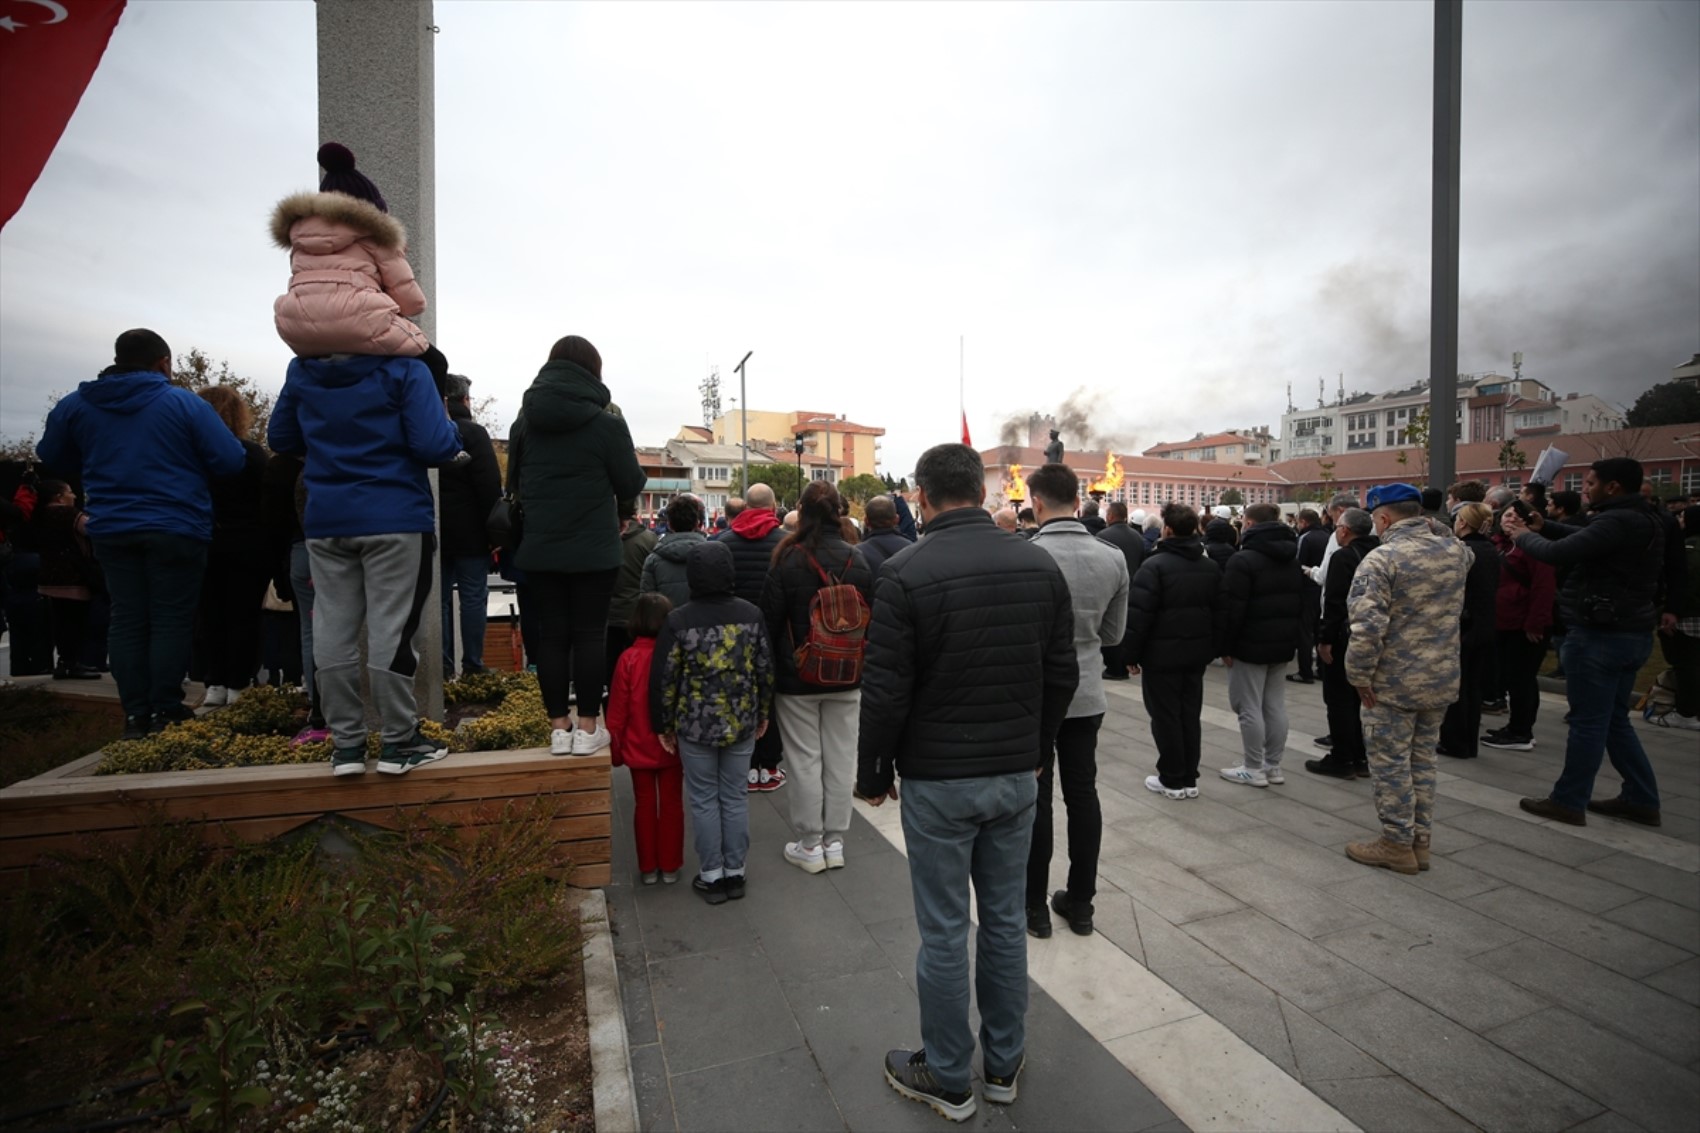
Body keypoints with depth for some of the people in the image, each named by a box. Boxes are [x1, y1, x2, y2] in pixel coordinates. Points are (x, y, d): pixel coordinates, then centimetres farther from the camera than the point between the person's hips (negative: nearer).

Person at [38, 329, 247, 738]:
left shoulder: (74, 405, 6)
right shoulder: (185, 403, -8)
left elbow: (52, 458, 17)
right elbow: (231, 461, -12)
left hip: (111, 531, 4)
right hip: (175, 529, -4)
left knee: (126, 620, 9)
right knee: (171, 621, 1)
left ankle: (136, 715, 12)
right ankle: (164, 712, 3)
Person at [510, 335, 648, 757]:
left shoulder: (525, 420, 7)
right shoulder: (606, 423, -8)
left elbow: (514, 482, 15)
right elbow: (631, 485, -1)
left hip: (540, 549, 4)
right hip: (594, 550, -3)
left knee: (550, 634, 8)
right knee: (589, 633, 3)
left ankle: (559, 727, 13)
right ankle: (588, 728, 8)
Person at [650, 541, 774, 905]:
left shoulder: (678, 621, -12)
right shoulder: (751, 614, -6)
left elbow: (663, 679, -8)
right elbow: (766, 669, 1)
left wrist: (662, 725, 5)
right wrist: (763, 713, 14)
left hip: (695, 727, -2)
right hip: (742, 724, 2)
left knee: (704, 800, 12)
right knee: (735, 797, 14)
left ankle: (712, 876, 21)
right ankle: (735, 873, 25)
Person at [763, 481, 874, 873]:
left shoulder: (788, 560, -13)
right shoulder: (857, 561, -3)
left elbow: (770, 620, -8)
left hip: (797, 678, -3)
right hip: (846, 678, 3)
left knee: (805, 760, 7)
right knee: (840, 758, 12)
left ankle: (810, 846, 18)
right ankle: (834, 842, 23)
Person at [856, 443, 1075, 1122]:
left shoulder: (906, 573, -17)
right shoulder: (1040, 565, -2)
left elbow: (885, 692, -15)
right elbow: (1063, 675, 4)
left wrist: (871, 774, -1)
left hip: (937, 781, -4)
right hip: (1017, 775, 5)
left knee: (943, 932, 11)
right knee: (1005, 919, 19)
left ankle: (948, 1079, 30)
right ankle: (1003, 1064, 37)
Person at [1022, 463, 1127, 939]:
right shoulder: (1113, 558, -2)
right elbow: (1114, 634, 6)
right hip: (1087, 696, 4)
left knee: (1035, 799, 7)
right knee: (1083, 794, 14)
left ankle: (1035, 904, 21)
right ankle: (1081, 902, 27)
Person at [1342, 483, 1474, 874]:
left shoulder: (1381, 559, -19)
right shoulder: (1456, 551, 3)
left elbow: (1367, 627, -25)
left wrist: (1359, 675, -15)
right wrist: (1433, 528, 24)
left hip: (1394, 683, -7)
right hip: (1442, 680, 7)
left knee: (1391, 763, 5)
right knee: (1422, 760, 18)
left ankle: (1397, 845, 14)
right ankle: (1421, 841, 27)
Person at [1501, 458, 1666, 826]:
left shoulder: (1618, 522, -21)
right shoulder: (1643, 520, 11)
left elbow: (1558, 554, -24)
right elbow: (1585, 537, 20)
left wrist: (1522, 534, -7)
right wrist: (1542, 526, 8)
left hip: (1600, 635, -10)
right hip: (1631, 633, 10)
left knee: (1588, 722, -1)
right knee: (1615, 719, 18)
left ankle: (1568, 802, 8)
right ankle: (1641, 800, 24)